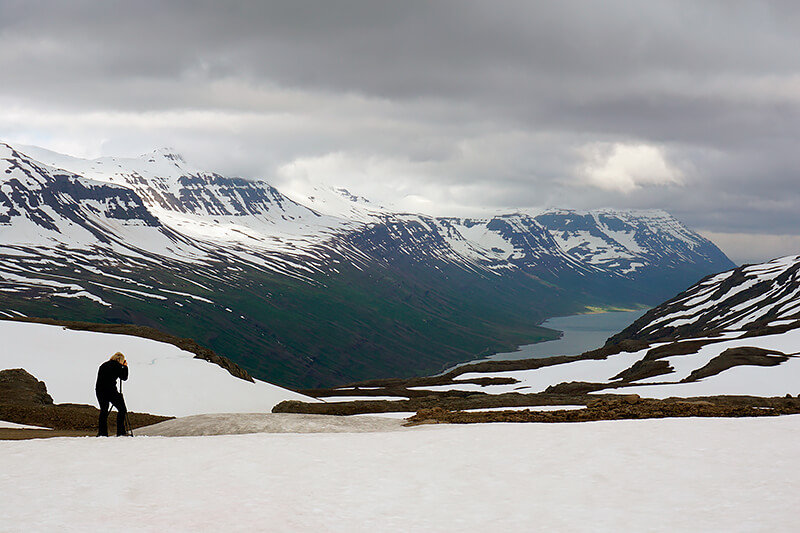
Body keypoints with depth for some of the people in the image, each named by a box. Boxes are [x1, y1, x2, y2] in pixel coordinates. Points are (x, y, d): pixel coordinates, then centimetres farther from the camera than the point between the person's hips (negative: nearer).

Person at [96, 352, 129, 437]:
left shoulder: (103, 365, 18)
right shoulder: (117, 366, 0)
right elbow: (124, 377, 7)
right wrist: (125, 367, 18)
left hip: (99, 390, 6)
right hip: (110, 390, -6)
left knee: (103, 410, 14)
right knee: (122, 409, 2)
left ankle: (102, 432, 9)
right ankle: (120, 432, -4)